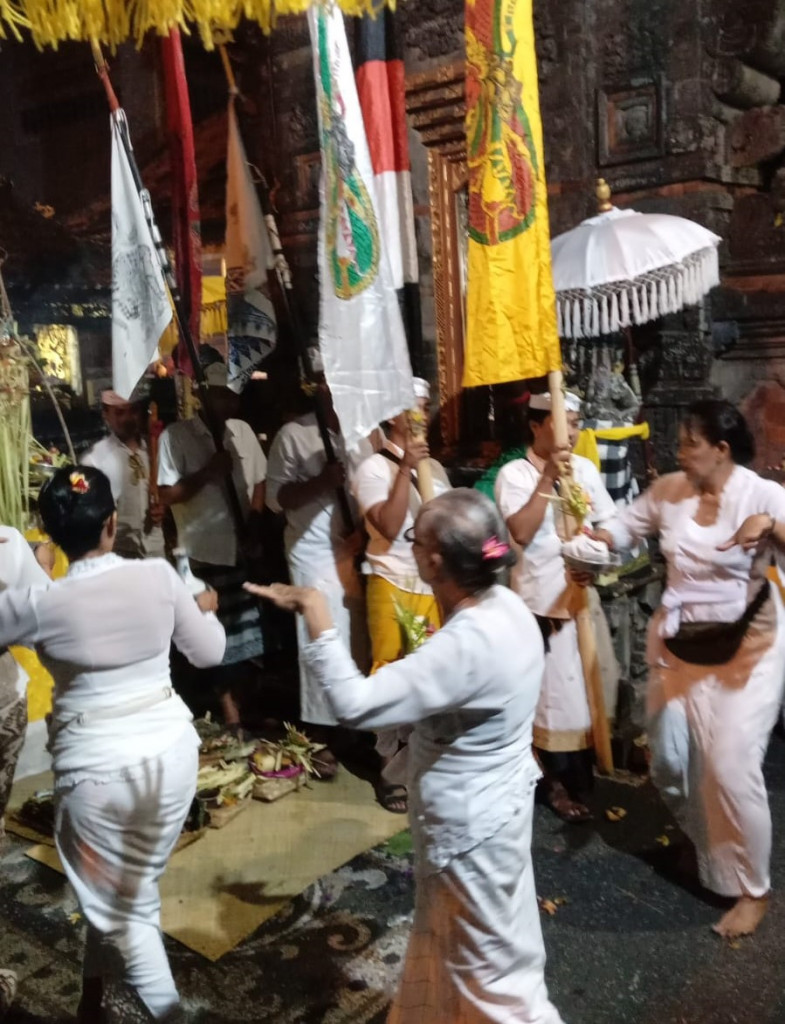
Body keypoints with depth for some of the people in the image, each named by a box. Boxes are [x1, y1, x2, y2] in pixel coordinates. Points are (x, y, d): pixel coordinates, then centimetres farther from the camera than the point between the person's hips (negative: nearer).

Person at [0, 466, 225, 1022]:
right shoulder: (158, 575, -10)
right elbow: (209, 652, 3)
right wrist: (206, 609, 23)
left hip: (95, 763, -3)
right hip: (170, 749, 4)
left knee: (125, 907, 14)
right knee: (125, 889, 24)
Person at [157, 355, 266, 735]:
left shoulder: (243, 430, 6)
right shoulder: (175, 436, -8)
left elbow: (259, 481, 11)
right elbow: (167, 494, -11)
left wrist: (254, 525, -2)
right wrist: (208, 471, -19)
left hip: (243, 550, 4)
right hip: (203, 553, -4)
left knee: (246, 633, 13)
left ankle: (240, 703, 31)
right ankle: (228, 709, 20)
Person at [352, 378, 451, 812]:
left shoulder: (435, 468, 12)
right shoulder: (374, 468, -7)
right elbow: (389, 527, -20)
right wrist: (406, 467, -21)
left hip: (435, 586, 5)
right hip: (394, 586, -5)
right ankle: (393, 773, 14)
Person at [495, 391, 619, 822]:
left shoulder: (585, 468, 5)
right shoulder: (514, 473, -11)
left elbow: (610, 526, 10)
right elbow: (522, 533, -23)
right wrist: (548, 478, -24)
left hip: (584, 593, 6)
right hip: (542, 598, -6)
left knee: (588, 688, 16)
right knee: (555, 692, 3)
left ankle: (582, 774, 35)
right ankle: (558, 782, 21)